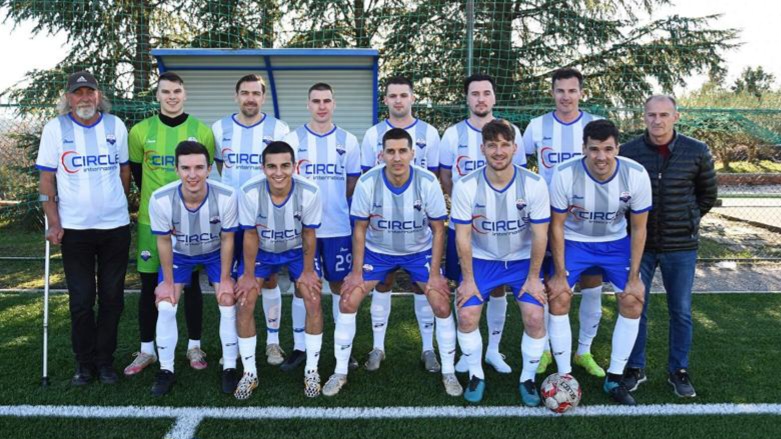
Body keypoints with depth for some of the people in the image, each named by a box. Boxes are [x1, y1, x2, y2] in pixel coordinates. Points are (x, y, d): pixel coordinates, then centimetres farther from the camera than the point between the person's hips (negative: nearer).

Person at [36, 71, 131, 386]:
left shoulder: (115, 126, 4)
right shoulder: (55, 129, -1)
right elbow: (47, 179, -2)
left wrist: (121, 205, 12)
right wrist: (53, 222, -8)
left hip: (115, 226, 2)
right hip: (74, 229, -1)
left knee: (112, 298, 8)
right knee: (81, 300, 5)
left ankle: (105, 361, 21)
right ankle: (84, 363, 19)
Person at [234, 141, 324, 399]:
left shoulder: (309, 192, -31)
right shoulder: (249, 193, -31)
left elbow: (309, 234, -15)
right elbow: (250, 235, -17)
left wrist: (308, 271, -7)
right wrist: (249, 275, -9)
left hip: (297, 251, 0)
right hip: (262, 251, 0)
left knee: (313, 302, -11)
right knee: (245, 303, -9)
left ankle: (311, 371, 8)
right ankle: (249, 373, 9)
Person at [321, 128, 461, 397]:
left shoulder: (428, 183, -22)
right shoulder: (367, 183, -22)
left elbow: (438, 229, -12)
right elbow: (360, 229, -9)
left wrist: (435, 274, -14)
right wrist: (356, 272, -9)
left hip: (420, 252, 0)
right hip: (377, 251, 1)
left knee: (442, 306, -11)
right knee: (348, 303, -7)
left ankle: (449, 372, 12)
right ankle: (340, 372, 11)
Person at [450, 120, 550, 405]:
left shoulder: (534, 185, -18)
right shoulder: (466, 186, -18)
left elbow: (540, 235, -11)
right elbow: (463, 235, -12)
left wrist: (533, 277, -9)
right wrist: (468, 279, -10)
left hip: (522, 260, 0)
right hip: (482, 259, 0)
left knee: (535, 317, -13)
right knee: (466, 316, -12)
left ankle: (528, 379, 12)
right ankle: (476, 376, 13)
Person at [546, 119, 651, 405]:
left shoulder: (636, 175, -23)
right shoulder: (565, 175, -27)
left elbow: (638, 228, -9)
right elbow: (557, 225, -13)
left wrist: (634, 277, -8)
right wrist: (560, 274, -11)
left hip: (615, 242, 2)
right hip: (573, 241, -1)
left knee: (633, 303, -5)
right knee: (558, 300, -12)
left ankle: (615, 379, 11)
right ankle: (565, 377, 4)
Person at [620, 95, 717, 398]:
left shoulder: (697, 152, -5)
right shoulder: (628, 152, -7)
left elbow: (707, 194, 10)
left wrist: (688, 220, 7)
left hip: (681, 247, 1)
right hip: (639, 245, 0)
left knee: (681, 311, 10)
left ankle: (679, 370, 27)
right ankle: (635, 368, 24)